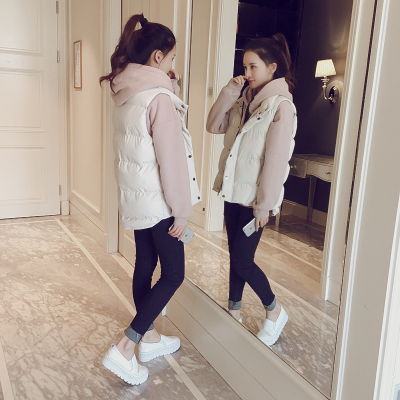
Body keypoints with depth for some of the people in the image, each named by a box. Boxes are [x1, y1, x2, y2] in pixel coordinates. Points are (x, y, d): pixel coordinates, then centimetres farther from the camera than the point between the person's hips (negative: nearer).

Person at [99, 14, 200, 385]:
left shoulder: (126, 93, 6)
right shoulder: (160, 98, -20)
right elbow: (171, 159, -21)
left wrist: (170, 86, 6)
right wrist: (181, 211, -13)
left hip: (134, 197, 9)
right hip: (156, 200, -8)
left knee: (145, 265, 18)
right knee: (173, 274, 4)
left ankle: (149, 338, 35)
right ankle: (124, 350, 5)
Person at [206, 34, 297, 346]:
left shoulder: (281, 106, -14)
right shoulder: (246, 100, 9)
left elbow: (276, 159, -17)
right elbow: (214, 126, 8)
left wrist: (264, 204, -16)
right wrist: (229, 92, -3)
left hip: (254, 197, -7)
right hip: (234, 191, 7)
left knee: (243, 261, -1)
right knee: (235, 256, 15)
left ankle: (275, 311, 23)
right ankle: (234, 313, 31)